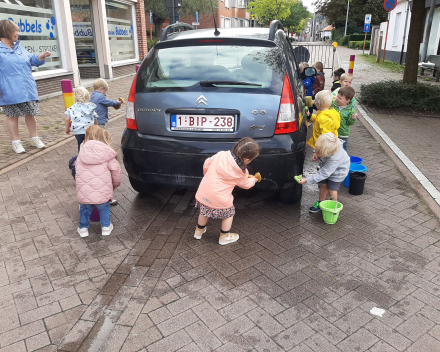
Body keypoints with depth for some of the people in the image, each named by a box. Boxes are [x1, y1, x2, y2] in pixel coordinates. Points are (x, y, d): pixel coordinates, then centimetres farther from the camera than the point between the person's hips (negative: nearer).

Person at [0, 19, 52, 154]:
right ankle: (16, 142, 16)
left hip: (27, 89, 5)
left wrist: (42, 56, 2)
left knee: (30, 114, 11)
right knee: (12, 116, 5)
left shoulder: (19, 48, 14)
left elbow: (32, 60, 21)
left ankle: (34, 138, 25)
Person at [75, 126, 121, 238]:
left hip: (84, 192, 3)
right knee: (104, 208, 21)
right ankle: (106, 227, 33)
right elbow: (116, 171, -1)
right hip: (102, 192, -2)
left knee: (85, 208, 24)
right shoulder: (107, 154, 1)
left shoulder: (82, 152, 12)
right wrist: (115, 184, 18)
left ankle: (83, 228, 38)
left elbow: (77, 169, 18)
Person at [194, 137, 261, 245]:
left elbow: (206, 164, 5)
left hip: (203, 192, 5)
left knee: (204, 211, 27)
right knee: (229, 213, 21)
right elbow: (246, 185, 9)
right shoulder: (241, 172, -10)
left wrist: (207, 175, 24)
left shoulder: (221, 154, -4)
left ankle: (199, 231, 46)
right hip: (220, 199, -4)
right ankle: (224, 236, 31)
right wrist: (253, 180, 30)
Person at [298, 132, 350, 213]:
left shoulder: (334, 159, -45)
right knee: (323, 185, 10)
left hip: (338, 170, -6)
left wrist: (307, 180, -37)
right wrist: (316, 153, -15)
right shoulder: (324, 147, -30)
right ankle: (320, 203, 27)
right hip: (326, 166, 6)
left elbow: (324, 173, -38)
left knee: (331, 188, 0)